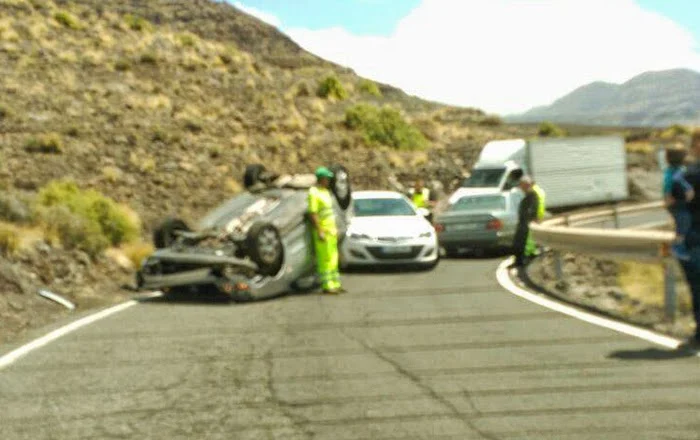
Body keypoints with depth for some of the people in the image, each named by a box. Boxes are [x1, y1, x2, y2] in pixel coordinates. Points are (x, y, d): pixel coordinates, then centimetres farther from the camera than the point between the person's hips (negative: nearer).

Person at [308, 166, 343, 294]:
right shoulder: (313, 193, -14)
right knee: (324, 258, -7)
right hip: (322, 230, -9)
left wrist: (335, 228, 20)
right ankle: (326, 286, -6)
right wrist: (319, 231, -23)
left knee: (333, 258, 12)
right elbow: (312, 214, -19)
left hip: (331, 230, 9)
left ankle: (335, 284, 18)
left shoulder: (326, 191, 15)